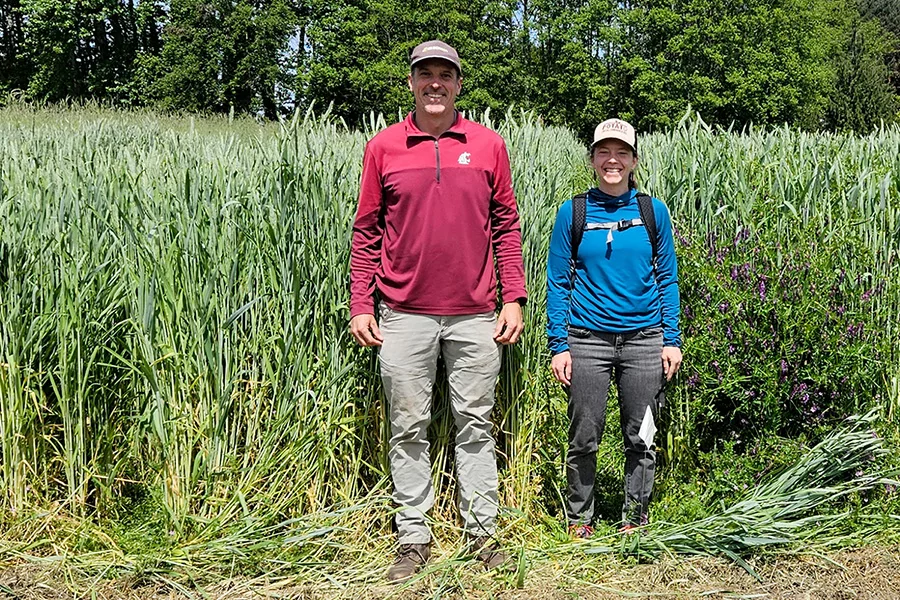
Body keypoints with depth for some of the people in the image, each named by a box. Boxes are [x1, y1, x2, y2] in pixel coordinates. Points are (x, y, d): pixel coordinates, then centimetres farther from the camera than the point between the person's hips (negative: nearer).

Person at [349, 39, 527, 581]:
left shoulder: (488, 145, 6)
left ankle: (484, 533, 18)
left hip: (475, 315, 0)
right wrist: (360, 306, 1)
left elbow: (507, 226, 8)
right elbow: (367, 232, 7)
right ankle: (414, 538, 16)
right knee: (409, 428, 6)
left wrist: (514, 298, 1)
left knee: (476, 425, 7)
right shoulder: (384, 147, 5)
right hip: (404, 314, 0)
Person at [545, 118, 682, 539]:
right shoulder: (573, 213, 1)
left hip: (644, 338, 1)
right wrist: (558, 346, -3)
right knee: (584, 437, 6)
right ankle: (579, 519, 23)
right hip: (588, 339, -1)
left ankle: (634, 520, 25)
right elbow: (558, 282, 2)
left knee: (640, 437, 8)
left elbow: (667, 279, 8)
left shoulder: (653, 211, 5)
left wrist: (672, 339, 3)